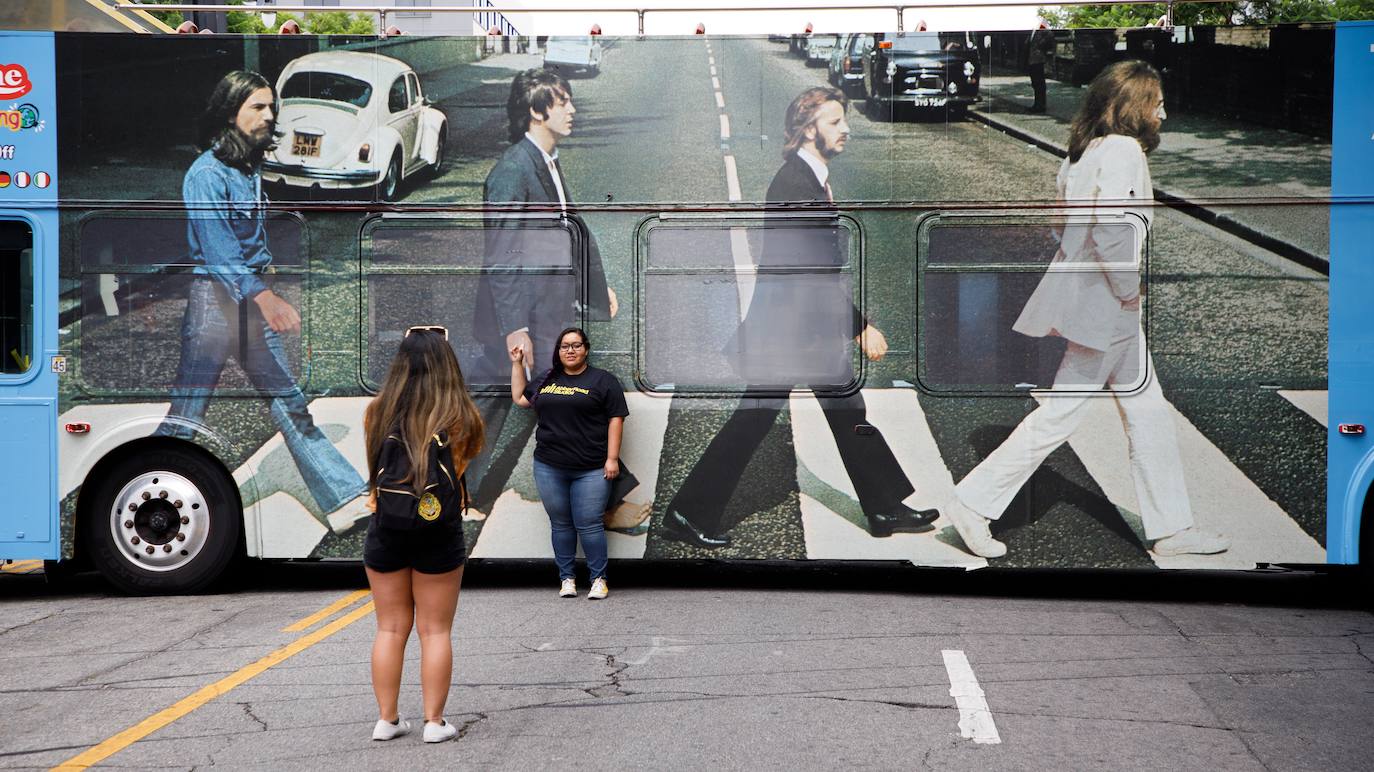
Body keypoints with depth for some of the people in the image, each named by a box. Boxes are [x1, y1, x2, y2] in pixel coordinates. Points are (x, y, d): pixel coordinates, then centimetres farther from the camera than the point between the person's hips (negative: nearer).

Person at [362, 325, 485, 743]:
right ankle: (434, 721, 9)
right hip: (438, 535, -2)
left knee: (390, 628, 13)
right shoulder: (458, 418, -10)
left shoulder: (376, 412, -6)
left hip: (385, 532, 2)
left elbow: (374, 468, 6)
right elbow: (468, 458, 4)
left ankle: (387, 718, 17)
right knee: (435, 631, 8)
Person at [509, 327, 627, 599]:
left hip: (590, 471, -4)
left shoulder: (602, 380, 1)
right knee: (560, 524, 8)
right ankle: (566, 578, 17)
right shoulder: (546, 380, 15)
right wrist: (517, 364, 21)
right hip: (549, 468, 4)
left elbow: (615, 419, -3)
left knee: (589, 525, -6)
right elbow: (519, 398, 28)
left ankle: (598, 579, 5)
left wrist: (612, 458, -9)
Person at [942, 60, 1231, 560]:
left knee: (1147, 412, 13)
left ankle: (1171, 528, 21)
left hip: (1106, 307, 10)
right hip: (1102, 305, -10)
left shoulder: (1086, 151, 12)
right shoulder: (1122, 150, -17)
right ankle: (974, 504, 4)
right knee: (1061, 413, -3)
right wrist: (1128, 291, -15)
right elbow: (1110, 229, -28)